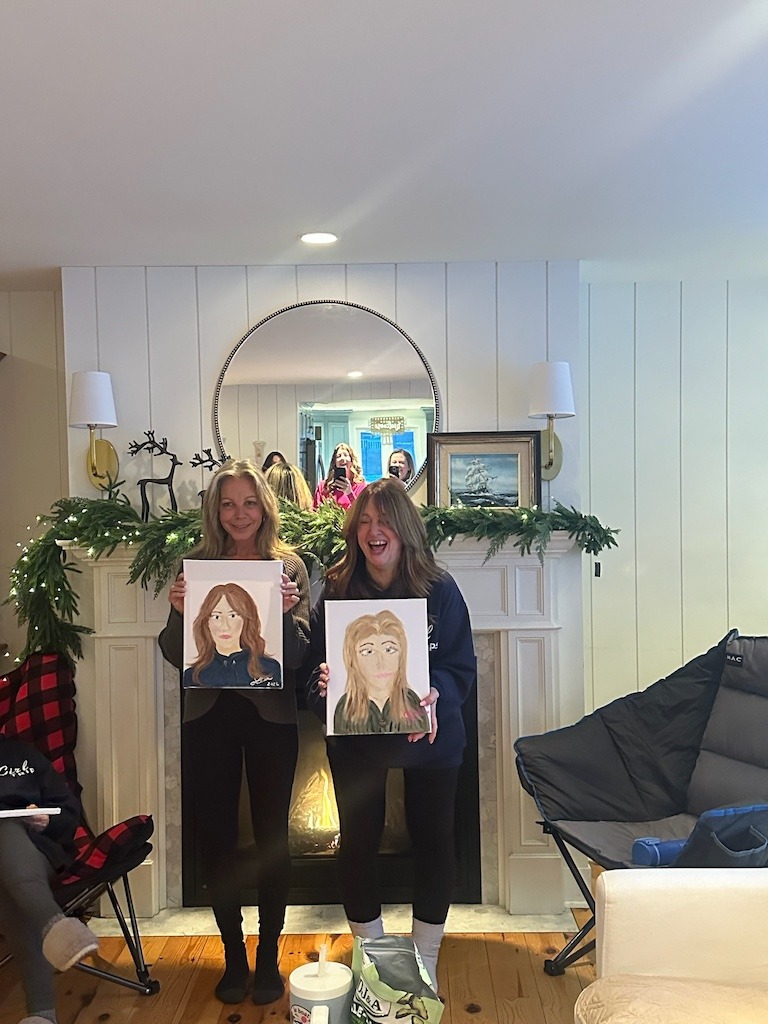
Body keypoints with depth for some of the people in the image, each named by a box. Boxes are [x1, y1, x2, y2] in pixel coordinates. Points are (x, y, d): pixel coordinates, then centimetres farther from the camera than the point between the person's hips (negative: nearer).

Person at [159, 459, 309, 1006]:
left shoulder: (289, 565, -3)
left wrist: (285, 612, -24)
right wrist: (178, 611, -16)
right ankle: (233, 955, 30)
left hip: (270, 716, -1)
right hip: (209, 715, 2)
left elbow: (298, 655, -7)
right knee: (217, 835, 10)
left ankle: (268, 956, 27)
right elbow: (176, 654, 2)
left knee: (272, 836, 8)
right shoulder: (196, 565, 2)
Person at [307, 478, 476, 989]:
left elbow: (462, 668, -8)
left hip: (429, 737, 0)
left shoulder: (439, 589, -10)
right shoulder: (336, 589, -6)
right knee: (358, 843, 10)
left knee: (434, 840, 11)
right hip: (354, 740, 1)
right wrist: (324, 684, -23)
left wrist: (435, 694, -28)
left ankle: (425, 958, 34)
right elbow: (316, 665, -1)